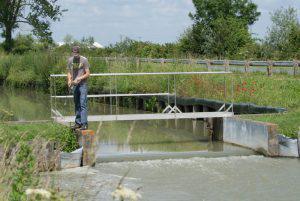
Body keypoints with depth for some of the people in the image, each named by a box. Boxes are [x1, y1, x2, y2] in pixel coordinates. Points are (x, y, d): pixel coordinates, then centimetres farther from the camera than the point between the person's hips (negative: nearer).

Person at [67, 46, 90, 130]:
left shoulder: (84, 60, -5)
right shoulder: (70, 60, 9)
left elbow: (87, 74, -5)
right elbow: (69, 72, 15)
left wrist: (79, 78, -19)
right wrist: (69, 80, -4)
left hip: (83, 85, -5)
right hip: (74, 85, 5)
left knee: (83, 104, -11)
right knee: (77, 105, 9)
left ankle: (84, 124, -13)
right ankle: (78, 123, 14)